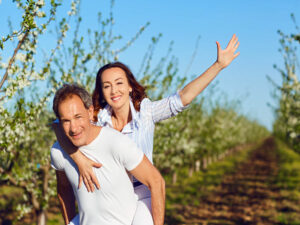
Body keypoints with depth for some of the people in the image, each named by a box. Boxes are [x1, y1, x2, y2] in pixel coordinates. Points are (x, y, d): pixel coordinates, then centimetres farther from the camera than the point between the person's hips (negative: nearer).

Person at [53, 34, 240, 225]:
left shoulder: (146, 111, -9)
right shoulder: (97, 118, -8)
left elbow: (182, 98, -17)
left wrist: (219, 65, -24)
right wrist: (79, 159, -34)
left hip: (142, 196, -1)